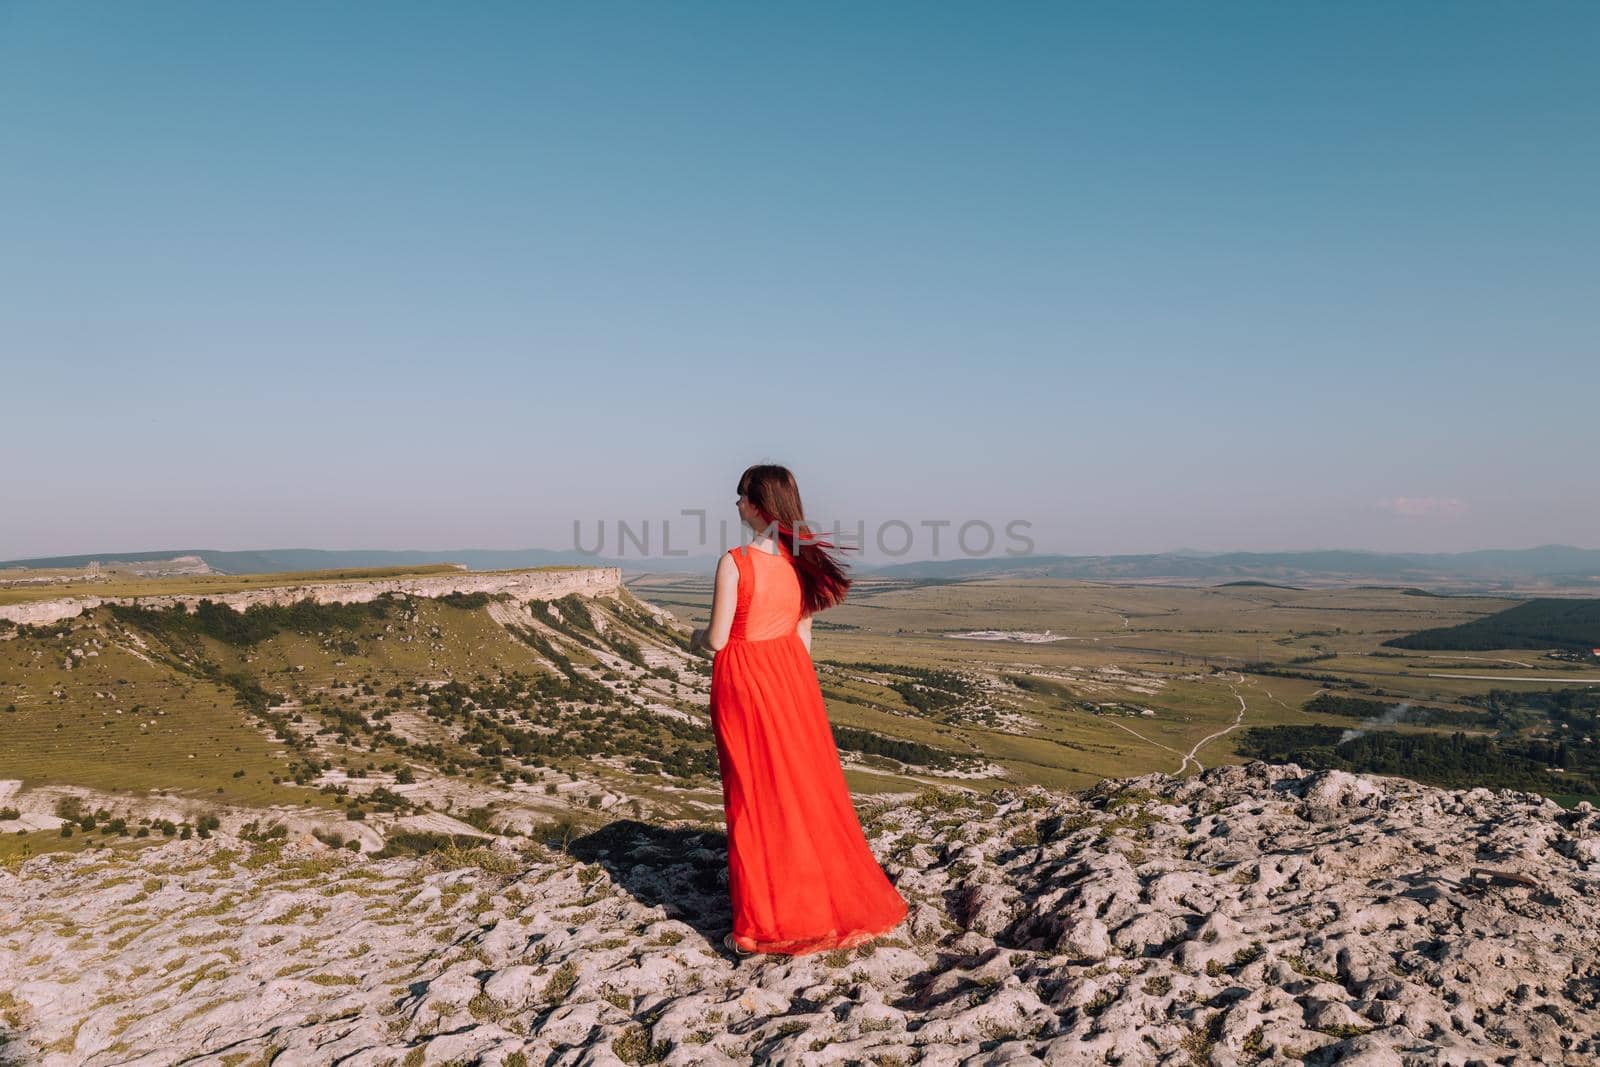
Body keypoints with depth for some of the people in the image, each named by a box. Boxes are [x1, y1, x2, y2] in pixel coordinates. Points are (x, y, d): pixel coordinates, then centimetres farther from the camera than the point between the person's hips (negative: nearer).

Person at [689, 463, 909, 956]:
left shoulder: (734, 562, -18)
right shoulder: (803, 558, 1)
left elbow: (718, 639, -14)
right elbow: (803, 633, 7)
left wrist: (698, 636, 8)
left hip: (743, 678, -6)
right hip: (791, 674, 6)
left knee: (755, 795, 5)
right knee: (808, 786, 17)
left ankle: (767, 922, 16)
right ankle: (832, 901, 29)